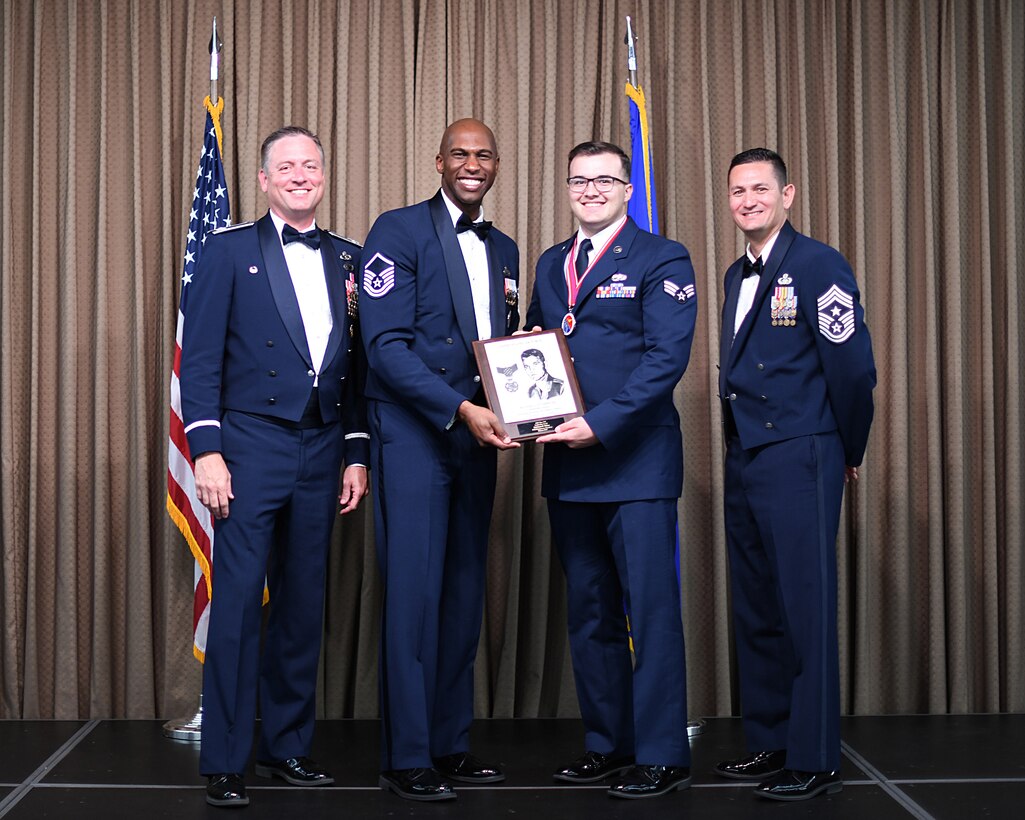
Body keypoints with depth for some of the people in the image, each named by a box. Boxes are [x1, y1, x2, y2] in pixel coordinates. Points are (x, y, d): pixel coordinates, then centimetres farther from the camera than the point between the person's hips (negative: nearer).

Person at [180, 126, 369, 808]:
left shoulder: (348, 259, 12)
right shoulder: (230, 251, 2)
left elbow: (359, 362, 13)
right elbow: (201, 357, -3)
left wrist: (357, 453, 8)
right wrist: (206, 450, -12)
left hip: (322, 451, 4)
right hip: (253, 445, -4)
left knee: (304, 602, 9)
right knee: (239, 598, -4)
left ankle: (288, 745, 21)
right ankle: (225, 761, 3)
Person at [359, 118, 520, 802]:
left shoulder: (504, 250, 17)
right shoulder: (398, 231, -4)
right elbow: (385, 343, -13)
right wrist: (460, 408, -20)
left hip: (477, 437, 7)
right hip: (412, 436, -7)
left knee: (465, 593, 9)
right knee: (414, 592, -6)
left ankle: (451, 744, 19)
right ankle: (407, 759, 2)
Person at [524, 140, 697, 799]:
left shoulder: (662, 260, -2)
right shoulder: (551, 264, 17)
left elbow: (668, 356, -12)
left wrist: (600, 423, -20)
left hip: (635, 456, -6)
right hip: (569, 464, 7)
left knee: (651, 609, -4)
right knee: (589, 613, 11)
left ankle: (662, 756, 4)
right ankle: (607, 744, 22)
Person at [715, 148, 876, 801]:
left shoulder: (818, 265, -9)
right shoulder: (738, 276, 16)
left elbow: (853, 368, -12)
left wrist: (848, 453, -2)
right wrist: (742, 446, 14)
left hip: (799, 461, -8)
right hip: (745, 463, 8)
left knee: (805, 608, -4)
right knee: (756, 610, 13)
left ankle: (815, 761, 3)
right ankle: (769, 744, 23)